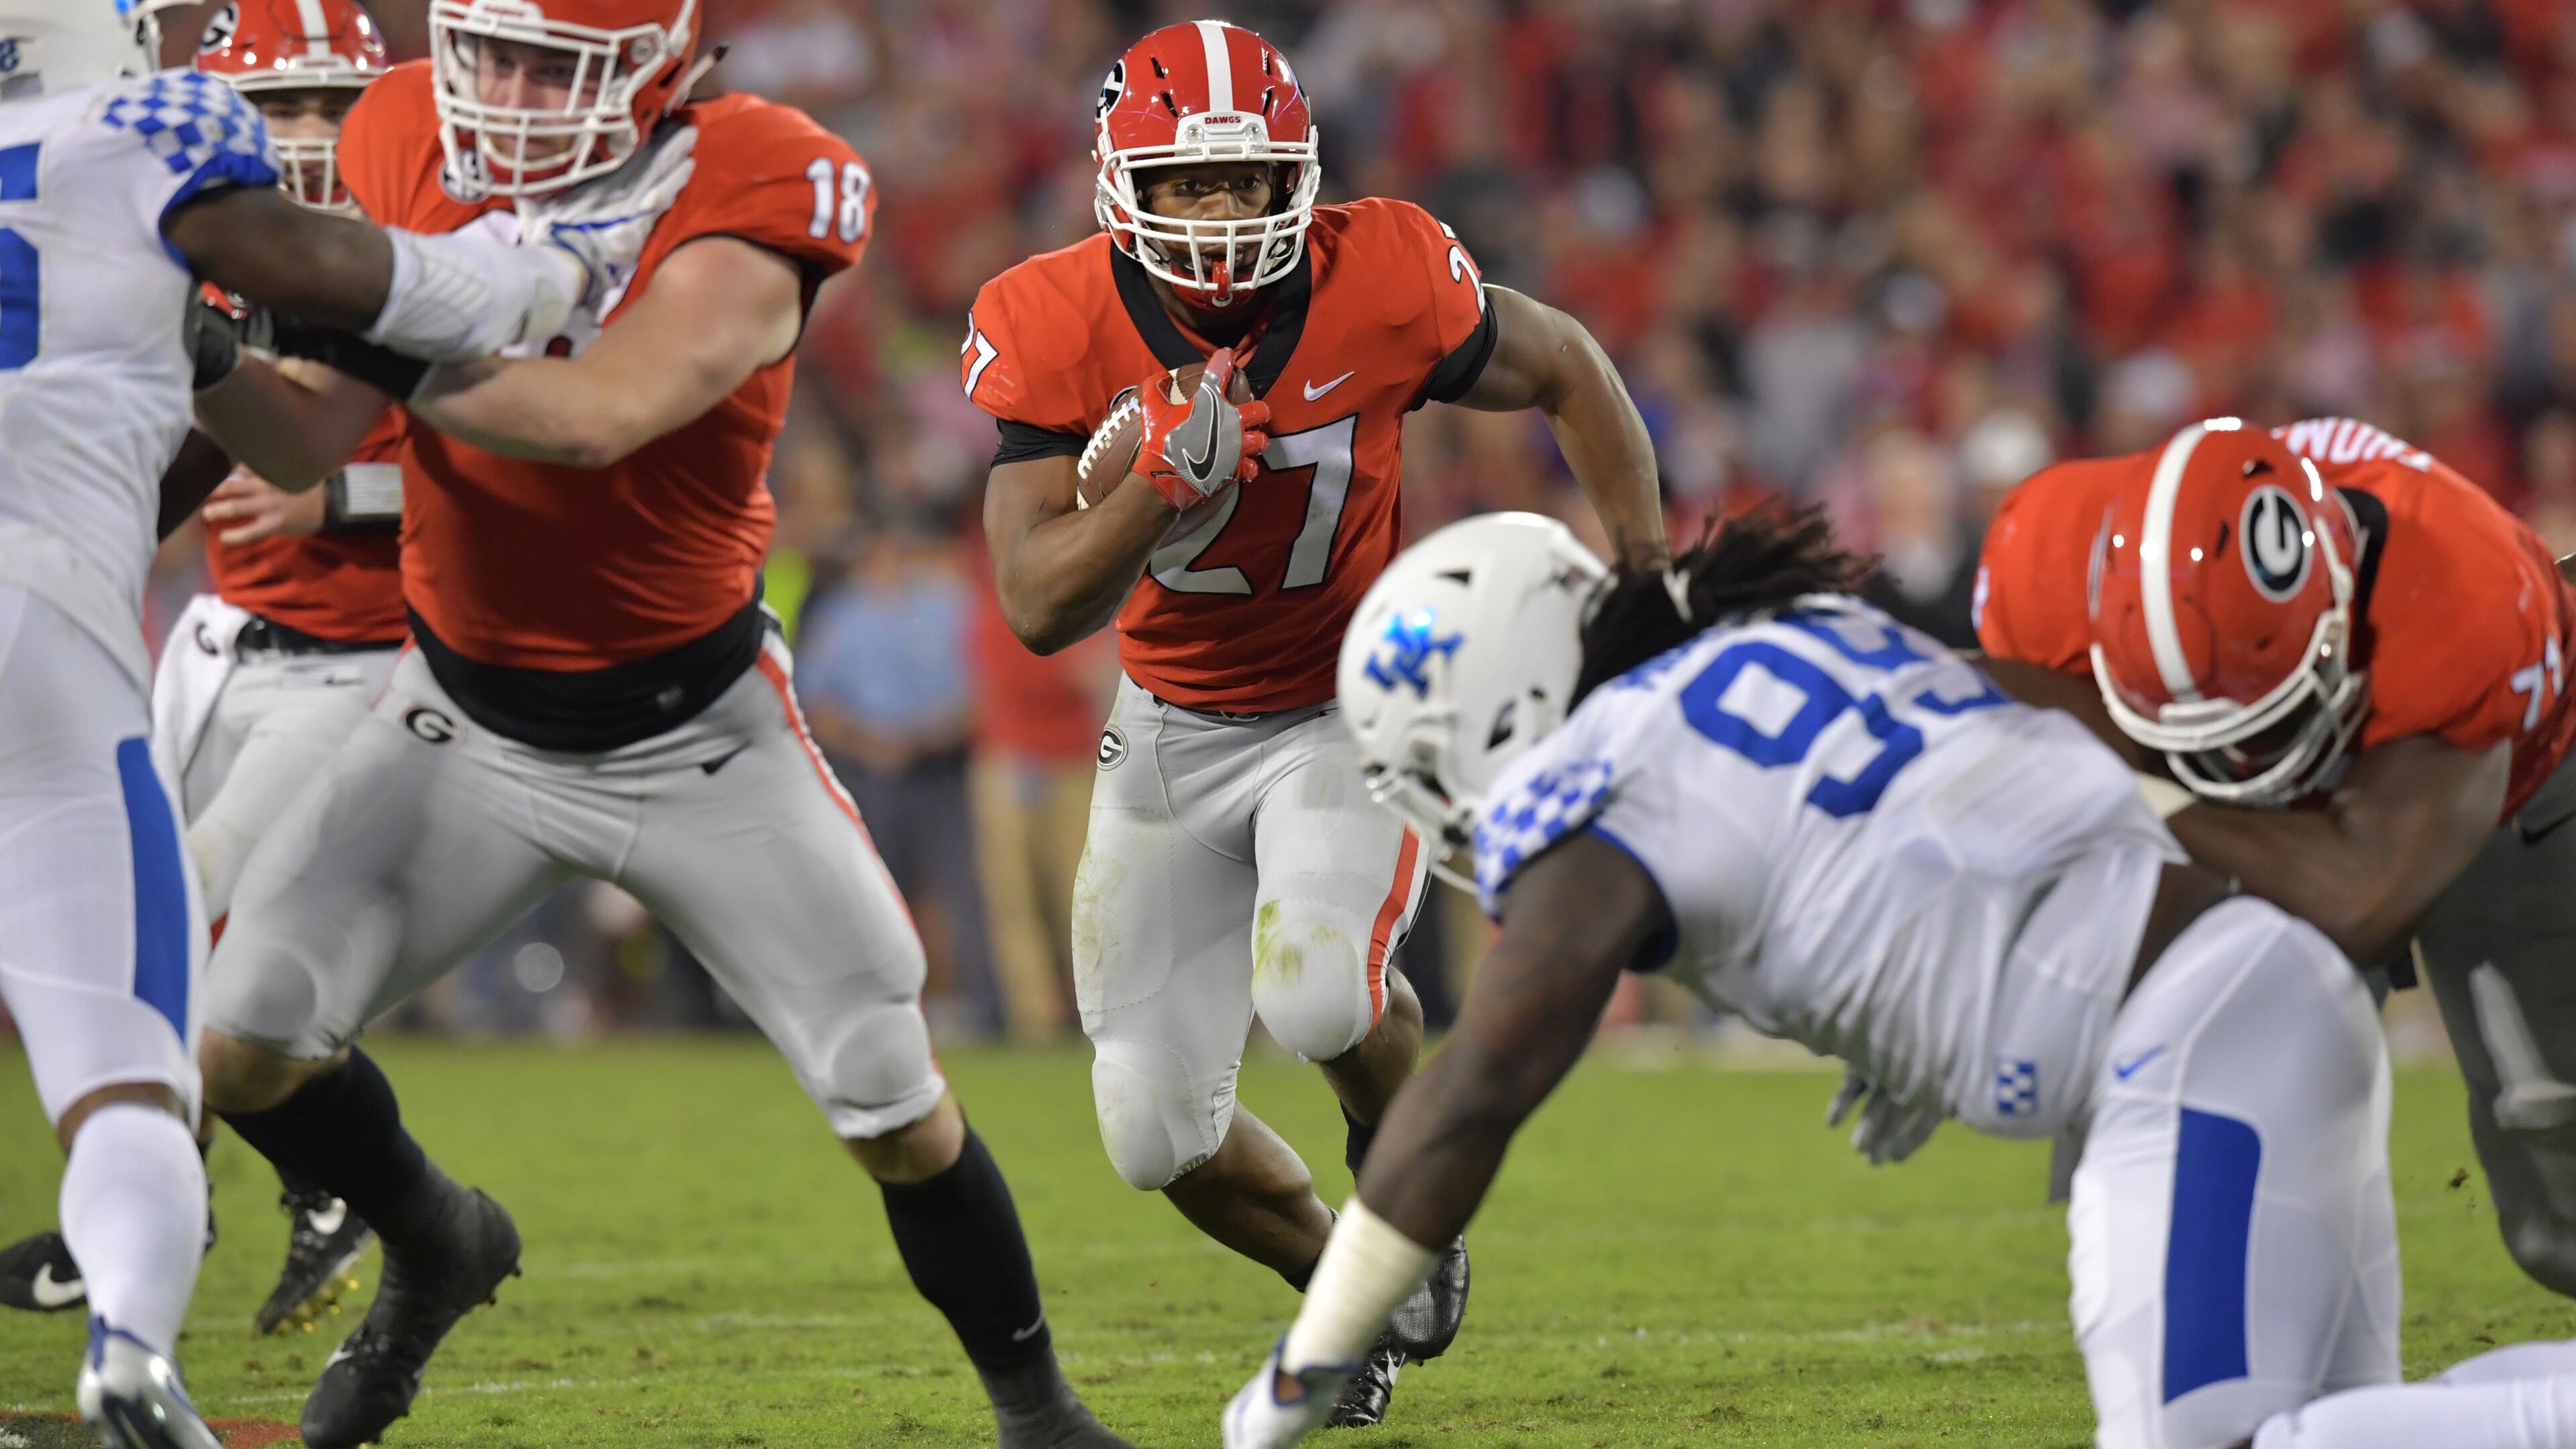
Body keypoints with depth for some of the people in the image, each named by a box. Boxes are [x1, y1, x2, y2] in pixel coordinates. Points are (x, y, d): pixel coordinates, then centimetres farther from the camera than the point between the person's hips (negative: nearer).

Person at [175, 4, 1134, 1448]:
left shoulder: (749, 195, -24)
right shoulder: (412, 149, -10)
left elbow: (598, 414, -37)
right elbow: (306, 443, -10)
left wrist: (366, 340, -35)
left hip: (700, 732, -3)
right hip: (466, 721, 3)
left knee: (897, 1106, 0)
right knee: (242, 1045, -6)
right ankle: (436, 1249, 25)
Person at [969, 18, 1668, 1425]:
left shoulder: (1380, 285, -23)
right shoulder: (1058, 331, -20)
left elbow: (1568, 373, -3)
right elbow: (1038, 610, -22)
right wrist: (1169, 477, -38)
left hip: (1353, 708, -2)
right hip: (1174, 725, 2)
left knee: (1317, 992, -31)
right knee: (1156, 1133, 1)